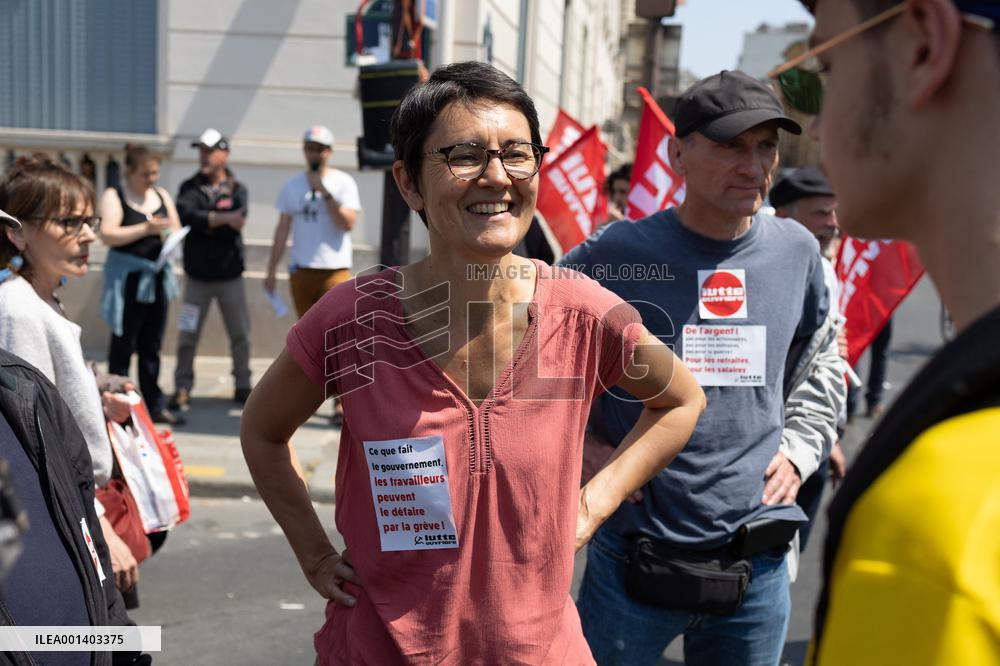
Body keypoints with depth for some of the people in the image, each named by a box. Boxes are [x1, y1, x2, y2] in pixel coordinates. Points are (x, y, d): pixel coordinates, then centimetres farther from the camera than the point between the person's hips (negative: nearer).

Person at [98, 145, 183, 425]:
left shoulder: (162, 195, 14)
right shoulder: (113, 197, -2)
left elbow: (177, 230, 15)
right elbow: (107, 235, -15)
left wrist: (169, 232, -8)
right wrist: (146, 228, -22)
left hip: (157, 277, 5)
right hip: (127, 278, -5)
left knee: (152, 345, 9)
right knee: (123, 344, -1)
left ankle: (155, 405, 15)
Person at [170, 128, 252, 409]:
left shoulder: (237, 189, 3)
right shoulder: (190, 187, 3)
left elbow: (237, 223, -14)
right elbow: (186, 215, -17)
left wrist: (204, 221, -14)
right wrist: (223, 219, -21)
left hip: (231, 275, 0)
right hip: (198, 275, 0)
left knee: (241, 335, 7)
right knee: (188, 336, 0)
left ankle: (243, 386, 21)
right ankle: (182, 388, 11)